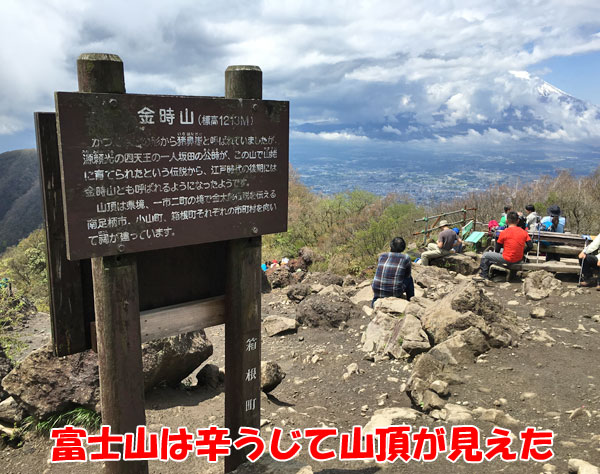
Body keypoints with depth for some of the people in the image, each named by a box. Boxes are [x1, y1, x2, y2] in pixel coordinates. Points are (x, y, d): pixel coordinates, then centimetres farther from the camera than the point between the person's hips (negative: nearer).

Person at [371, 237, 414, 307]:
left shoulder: (381, 256, 7)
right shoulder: (406, 258, -1)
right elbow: (407, 275, 15)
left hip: (377, 291, 3)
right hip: (395, 292, -3)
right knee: (409, 278, 22)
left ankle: (375, 301, 25)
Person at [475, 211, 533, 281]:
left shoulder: (504, 232, -11)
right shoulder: (524, 232, 0)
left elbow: (497, 250, -5)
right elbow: (530, 246, -2)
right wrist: (521, 253, 12)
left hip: (508, 259, -6)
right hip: (519, 259, 6)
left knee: (485, 256, 11)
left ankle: (483, 275, 15)